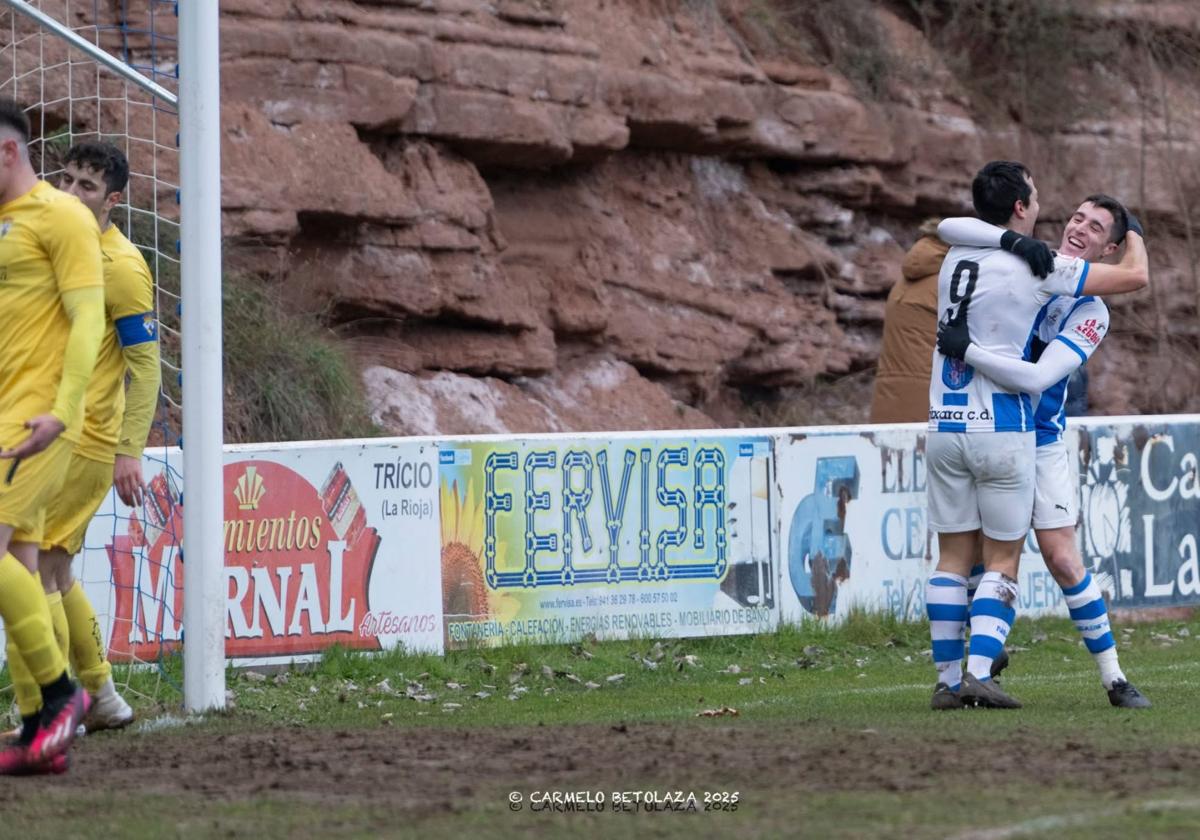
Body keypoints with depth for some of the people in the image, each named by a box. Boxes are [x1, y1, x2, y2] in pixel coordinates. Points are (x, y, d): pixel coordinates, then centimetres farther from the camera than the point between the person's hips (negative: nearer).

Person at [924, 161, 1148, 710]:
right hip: (1002, 430, -5)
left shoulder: (955, 259, 11)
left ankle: (948, 680, 6)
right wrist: (1133, 232, 16)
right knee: (1002, 559, 3)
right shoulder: (1036, 265, -8)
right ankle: (979, 673, -10)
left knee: (954, 557, 9)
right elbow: (1135, 277, -4)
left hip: (944, 427, 5)